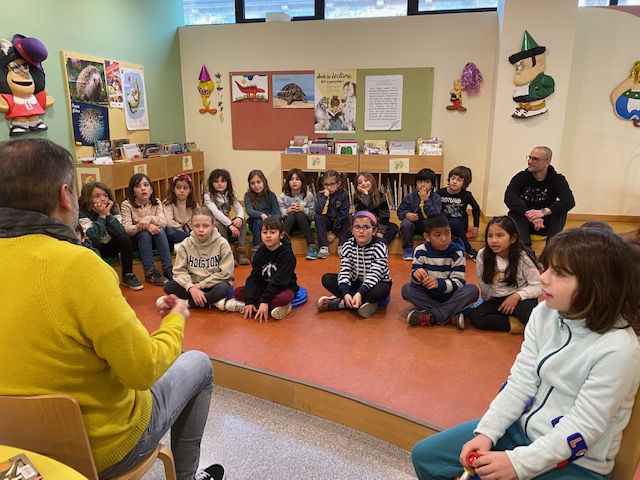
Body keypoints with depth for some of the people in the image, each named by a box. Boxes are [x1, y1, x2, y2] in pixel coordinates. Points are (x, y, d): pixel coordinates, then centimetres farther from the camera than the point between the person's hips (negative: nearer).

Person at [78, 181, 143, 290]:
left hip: (109, 247, 4)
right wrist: (102, 216, -30)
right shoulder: (83, 214, -19)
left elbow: (120, 232, -22)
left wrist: (108, 214, -27)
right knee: (93, 243, -34)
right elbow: (92, 236, -34)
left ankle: (128, 276, -12)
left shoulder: (113, 210, -7)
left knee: (125, 238, -23)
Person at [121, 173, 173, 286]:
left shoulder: (156, 203, -4)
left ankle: (168, 269, -29)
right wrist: (145, 226, -40)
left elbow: (163, 223, -18)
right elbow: (127, 229, -24)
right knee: (144, 233, -33)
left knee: (160, 231, -28)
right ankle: (150, 272, -33)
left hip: (154, 239, 3)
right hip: (135, 240, -2)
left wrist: (150, 219, -38)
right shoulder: (127, 205, -13)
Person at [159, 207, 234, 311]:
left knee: (223, 288, -36)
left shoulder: (222, 243, -12)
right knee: (168, 287, -19)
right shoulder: (186, 244, -4)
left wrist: (201, 284, -15)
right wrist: (191, 287, -24)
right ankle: (212, 301, -22)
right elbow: (179, 270, -6)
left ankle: (187, 303, -19)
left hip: (214, 284, -3)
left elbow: (225, 272, -13)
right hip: (193, 284, 3)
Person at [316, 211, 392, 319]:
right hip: (355, 282, 4)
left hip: (375, 283, -3)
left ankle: (339, 303, -27)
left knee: (381, 290, -38)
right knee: (326, 278, -15)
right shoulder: (348, 245, -10)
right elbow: (345, 270, -18)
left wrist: (360, 293, -41)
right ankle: (365, 302, -26)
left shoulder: (379, 246, -20)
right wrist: (345, 293, -34)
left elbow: (374, 274, -27)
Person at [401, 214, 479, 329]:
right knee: (406, 289, -23)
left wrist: (439, 283, -37)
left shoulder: (457, 252, -12)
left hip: (450, 295, -1)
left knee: (472, 290, -28)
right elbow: (415, 280, -8)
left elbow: (459, 282, -16)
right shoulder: (420, 251, -8)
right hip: (428, 294, 2)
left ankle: (430, 316, -31)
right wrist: (416, 274, -35)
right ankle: (451, 316, -29)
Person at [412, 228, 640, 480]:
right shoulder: (543, 314, -6)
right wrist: (486, 433, -12)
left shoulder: (618, 349, -24)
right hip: (522, 426, 5)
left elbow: (583, 427, -22)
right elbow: (520, 381, -5)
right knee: (425, 455, 1)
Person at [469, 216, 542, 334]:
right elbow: (484, 284, 2)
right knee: (475, 317, -25)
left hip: (521, 299, -3)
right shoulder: (483, 256, -8)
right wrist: (489, 305, 8)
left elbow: (538, 287, -9)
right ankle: (516, 325, -21)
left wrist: (517, 296, -21)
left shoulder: (523, 257, -12)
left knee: (531, 315, -37)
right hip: (496, 300, 4)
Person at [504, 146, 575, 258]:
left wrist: (544, 211, -41)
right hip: (525, 222, 0)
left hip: (547, 223, 0)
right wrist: (529, 215, -39)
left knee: (561, 208, -26)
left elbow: (569, 201, -25)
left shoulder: (557, 179, -7)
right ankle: (527, 250, -40)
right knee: (514, 211, -29)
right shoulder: (521, 177, -8)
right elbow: (509, 198, -25)